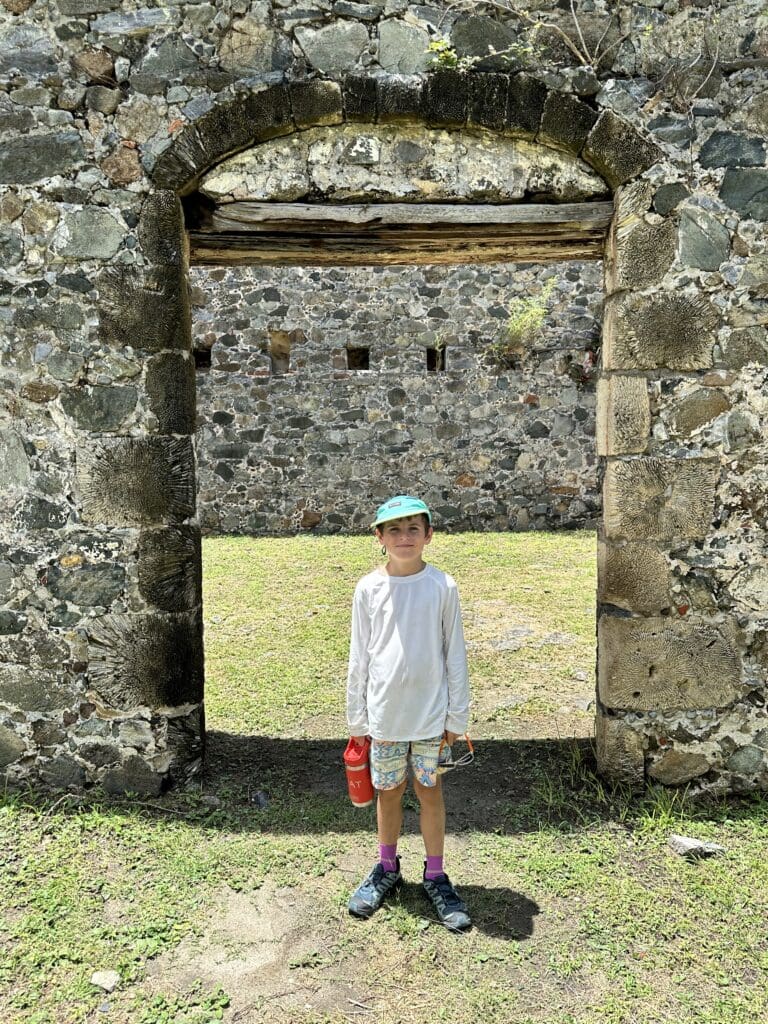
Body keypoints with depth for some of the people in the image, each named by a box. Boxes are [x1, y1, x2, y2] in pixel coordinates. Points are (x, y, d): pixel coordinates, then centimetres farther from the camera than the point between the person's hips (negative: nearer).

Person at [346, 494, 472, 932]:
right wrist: (357, 718, 4)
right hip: (384, 713, 1)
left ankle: (435, 877, 30)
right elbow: (359, 657, 2)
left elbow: (455, 654, -1)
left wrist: (456, 715, 0)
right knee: (388, 792, 15)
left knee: (430, 792, 12)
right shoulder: (369, 589, -4)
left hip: (431, 712, -1)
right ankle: (387, 869, 37)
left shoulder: (443, 586, -6)